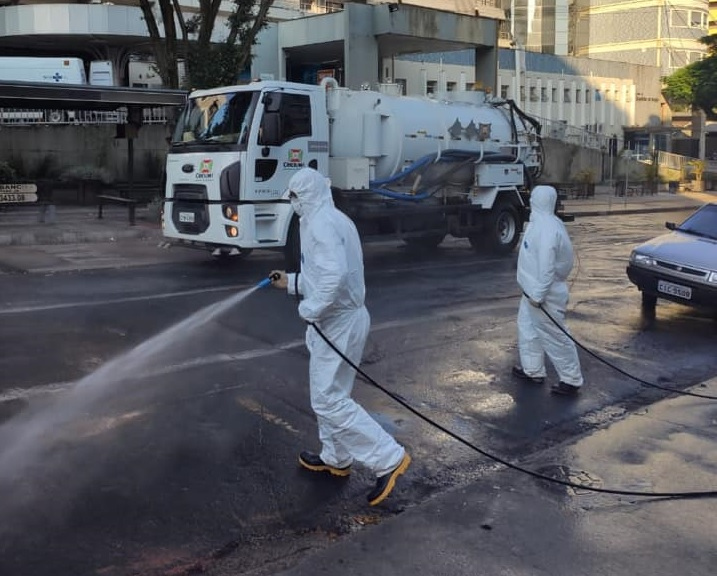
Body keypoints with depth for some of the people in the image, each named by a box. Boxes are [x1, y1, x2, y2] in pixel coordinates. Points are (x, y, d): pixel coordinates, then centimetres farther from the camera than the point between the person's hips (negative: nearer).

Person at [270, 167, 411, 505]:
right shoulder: (334, 219, 14)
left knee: (328, 400, -6)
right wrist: (291, 282, 24)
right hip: (341, 318, 11)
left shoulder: (320, 224, -19)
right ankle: (336, 458, 34)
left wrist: (311, 308, -24)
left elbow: (334, 273, -34)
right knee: (329, 393, 20)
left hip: (337, 322, -11)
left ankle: (388, 459, -5)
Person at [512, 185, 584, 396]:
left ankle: (571, 380, 9)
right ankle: (532, 370, 33)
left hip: (545, 295, -10)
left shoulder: (547, 228, -26)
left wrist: (538, 295, -25)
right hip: (533, 291, 10)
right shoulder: (540, 222, 7)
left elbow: (546, 265, -29)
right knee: (527, 328, 21)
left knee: (554, 337, -1)